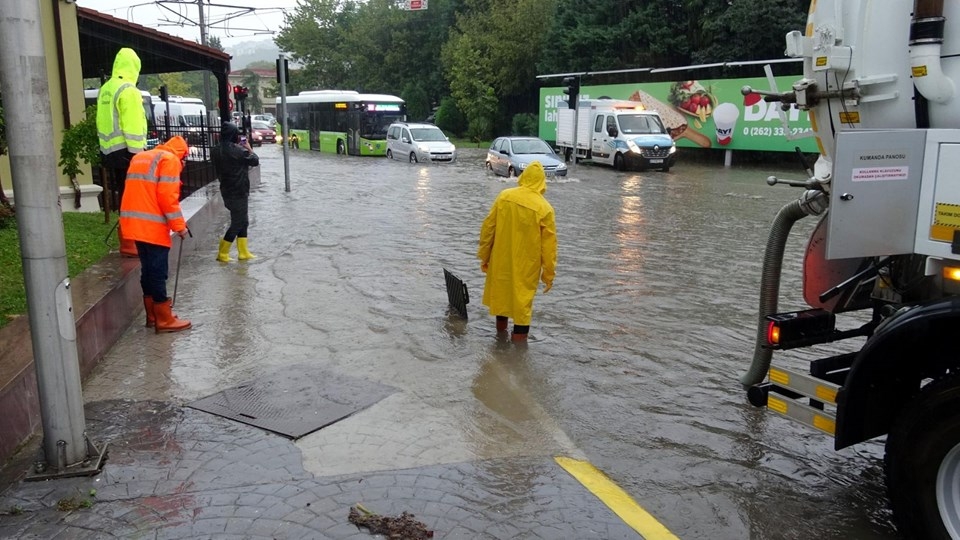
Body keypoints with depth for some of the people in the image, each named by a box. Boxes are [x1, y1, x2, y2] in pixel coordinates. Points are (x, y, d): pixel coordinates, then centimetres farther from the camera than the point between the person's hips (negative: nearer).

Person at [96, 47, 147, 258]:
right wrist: (138, 153, -16)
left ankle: (126, 240, 21)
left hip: (109, 151, 9)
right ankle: (131, 243, -4)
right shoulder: (128, 90, -12)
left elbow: (104, 122, 16)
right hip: (127, 151, -9)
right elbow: (133, 126, -17)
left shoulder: (105, 89, 15)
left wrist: (106, 147, 19)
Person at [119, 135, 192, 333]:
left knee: (148, 269, 16)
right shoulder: (169, 159, -5)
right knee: (158, 272, -4)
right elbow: (167, 196, -15)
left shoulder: (140, 157, 22)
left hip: (134, 222, 9)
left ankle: (153, 315, 24)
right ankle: (165, 320, 1)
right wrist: (179, 225, -10)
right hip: (153, 226, -9)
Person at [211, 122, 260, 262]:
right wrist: (249, 149, 14)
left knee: (242, 221, 17)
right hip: (238, 192, -8)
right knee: (237, 223, 1)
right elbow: (255, 161, -6)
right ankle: (222, 253, 3)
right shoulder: (238, 150, -18)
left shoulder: (216, 151, 4)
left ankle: (243, 252, 19)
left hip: (227, 191, 8)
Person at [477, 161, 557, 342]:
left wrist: (484, 255, 8)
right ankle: (519, 334, 16)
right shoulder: (544, 208, -15)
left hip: (501, 259, 3)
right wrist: (549, 274, -2)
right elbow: (548, 245, -11)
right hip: (526, 265, -3)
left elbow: (488, 228, -3)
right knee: (523, 296, 10)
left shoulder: (504, 196, -7)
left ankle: (501, 323, 42)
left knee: (501, 288, 24)